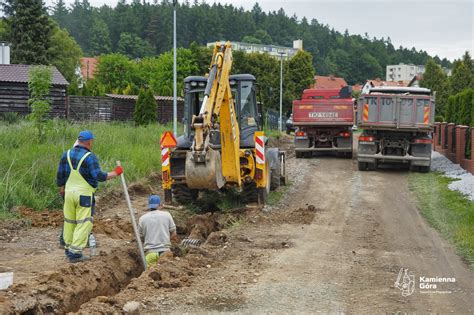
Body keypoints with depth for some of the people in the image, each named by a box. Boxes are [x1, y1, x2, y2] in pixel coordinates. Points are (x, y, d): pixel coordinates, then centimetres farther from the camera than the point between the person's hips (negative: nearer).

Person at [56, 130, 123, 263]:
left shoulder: (66, 155, 6)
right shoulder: (90, 157, -14)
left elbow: (60, 175, 12)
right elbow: (99, 176, -21)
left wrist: (61, 187, 28)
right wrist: (115, 173, -10)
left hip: (69, 192, 6)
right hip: (84, 194, -6)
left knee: (69, 221, 17)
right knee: (83, 223, -1)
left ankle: (68, 248, 29)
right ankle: (75, 253, -5)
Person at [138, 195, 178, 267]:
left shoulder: (142, 218, 6)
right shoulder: (166, 215, 5)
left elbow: (140, 237, 12)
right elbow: (174, 234, 7)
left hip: (150, 252, 1)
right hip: (165, 251, 0)